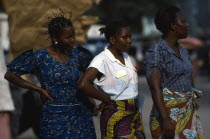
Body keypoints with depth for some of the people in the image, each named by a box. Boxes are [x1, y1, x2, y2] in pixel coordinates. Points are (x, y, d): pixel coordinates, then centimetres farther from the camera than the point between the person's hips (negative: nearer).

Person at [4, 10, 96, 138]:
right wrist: (39, 89, -7)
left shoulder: (77, 54, 5)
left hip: (80, 116, 4)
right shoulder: (40, 57, -6)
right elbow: (10, 75, -2)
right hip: (54, 118, -3)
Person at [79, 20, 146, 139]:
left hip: (134, 114, 7)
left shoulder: (126, 57, 10)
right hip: (116, 116, -7)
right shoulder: (102, 59, -14)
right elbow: (84, 84, -28)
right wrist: (107, 99, -16)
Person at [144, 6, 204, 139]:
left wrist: (194, 112, 17)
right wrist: (165, 120, -24)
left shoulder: (183, 52, 14)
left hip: (188, 115, 7)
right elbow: (155, 88, -17)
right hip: (169, 114, -7)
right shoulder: (155, 53, -10)